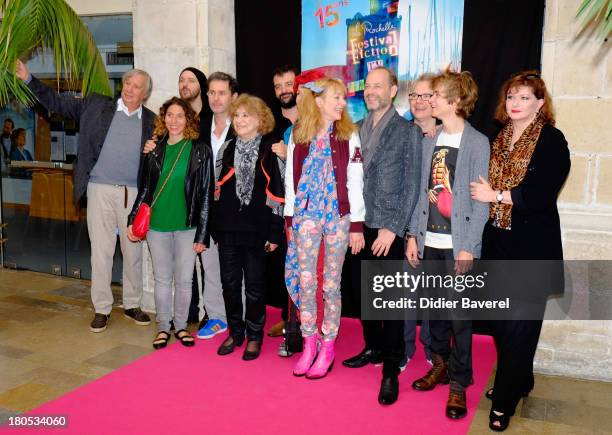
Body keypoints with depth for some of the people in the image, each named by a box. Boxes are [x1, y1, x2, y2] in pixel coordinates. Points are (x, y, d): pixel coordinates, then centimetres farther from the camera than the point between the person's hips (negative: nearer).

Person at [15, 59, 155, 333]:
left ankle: (132, 305, 24)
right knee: (100, 251, 2)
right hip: (100, 190, -1)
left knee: (133, 251, 9)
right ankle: (102, 309, 15)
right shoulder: (96, 105, 5)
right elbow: (57, 103, 7)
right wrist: (28, 79, 0)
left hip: (134, 193, 1)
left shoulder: (152, 121, 7)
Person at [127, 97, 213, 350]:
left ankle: (181, 326, 24)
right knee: (162, 279, 11)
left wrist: (202, 234, -7)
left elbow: (205, 194, -4)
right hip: (157, 225, 2)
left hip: (187, 226, -2)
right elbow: (145, 188, 11)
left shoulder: (200, 152, -4)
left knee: (184, 280, 7)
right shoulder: (155, 150, 4)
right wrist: (133, 220, 5)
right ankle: (163, 327, 24)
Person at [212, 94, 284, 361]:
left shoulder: (269, 151, -4)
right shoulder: (230, 148, 10)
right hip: (228, 227, 5)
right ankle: (235, 332, 26)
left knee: (254, 285, 5)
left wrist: (275, 233, -9)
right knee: (229, 283, 10)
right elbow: (219, 188, 12)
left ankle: (254, 335, 20)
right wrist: (214, 227, 9)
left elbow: (276, 193, -7)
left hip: (256, 229, -4)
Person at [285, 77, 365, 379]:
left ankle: (328, 347, 18)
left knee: (331, 285, 5)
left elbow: (355, 182, -2)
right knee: (305, 283, 5)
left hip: (338, 216, -2)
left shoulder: (349, 136, -1)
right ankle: (309, 344, 20)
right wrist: (290, 219, 6)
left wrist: (357, 225, -5)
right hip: (306, 215, 2)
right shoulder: (298, 137, 4)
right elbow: (291, 180, 7)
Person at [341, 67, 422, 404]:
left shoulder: (407, 131, -4)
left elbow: (411, 185, -7)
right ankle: (373, 348, 32)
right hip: (361, 226, 5)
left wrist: (394, 228, -13)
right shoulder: (358, 129, 10)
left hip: (389, 229, -4)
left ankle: (391, 369, 10)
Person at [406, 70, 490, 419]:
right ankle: (441, 364, 30)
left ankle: (459, 382, 15)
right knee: (435, 309, 13)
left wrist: (469, 247, -13)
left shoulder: (477, 143, -6)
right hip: (430, 242, 5)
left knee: (459, 315, 1)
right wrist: (414, 235, 7)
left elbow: (481, 200, -9)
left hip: (459, 244, -5)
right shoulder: (430, 142, 10)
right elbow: (424, 193, 11)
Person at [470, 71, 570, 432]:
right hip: (498, 241, 6)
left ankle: (505, 400, 14)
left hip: (532, 246, -6)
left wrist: (498, 196, -13)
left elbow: (544, 193, -16)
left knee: (519, 323, 1)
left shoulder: (551, 140, -8)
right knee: (500, 320, 12)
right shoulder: (498, 139, 12)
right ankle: (519, 381, 33)